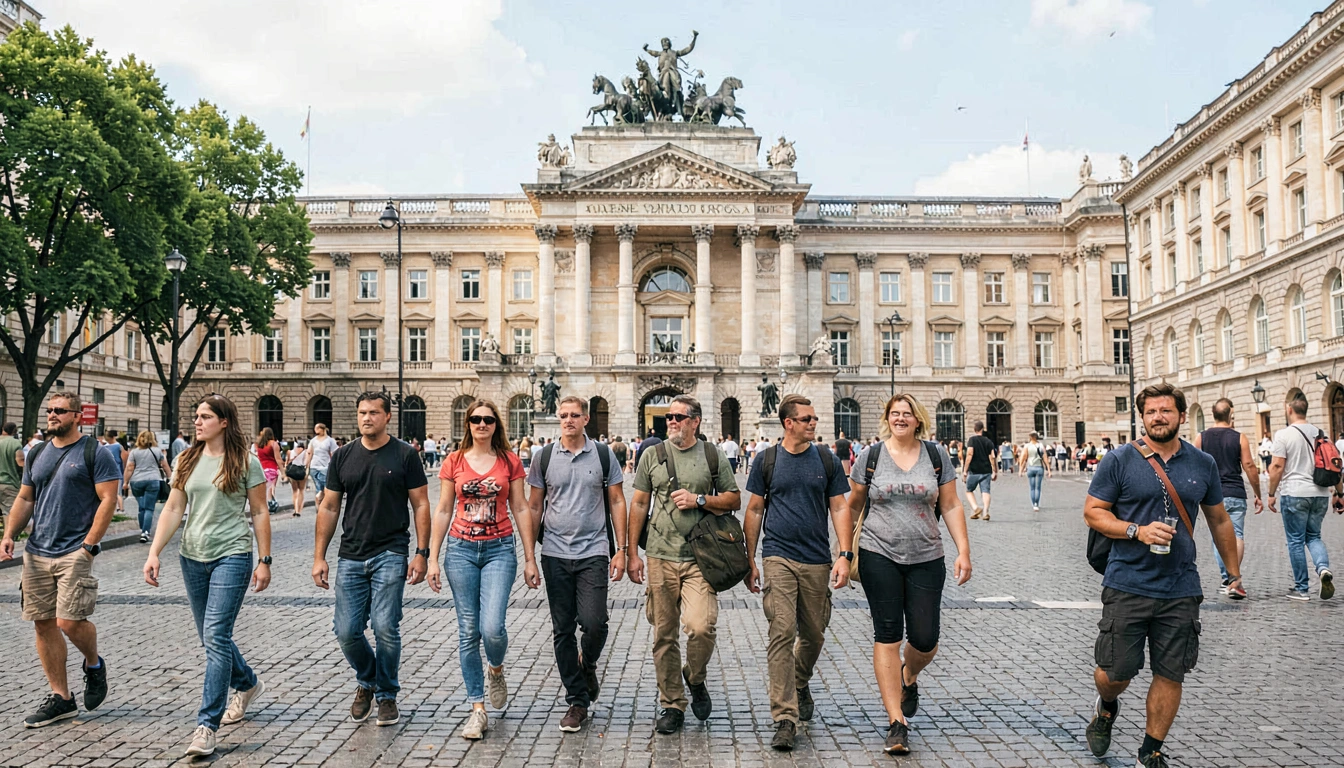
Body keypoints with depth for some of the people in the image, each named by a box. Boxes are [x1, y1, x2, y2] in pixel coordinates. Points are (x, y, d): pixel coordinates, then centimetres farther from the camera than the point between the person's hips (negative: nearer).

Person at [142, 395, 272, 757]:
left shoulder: (245, 462, -5)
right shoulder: (187, 461, 8)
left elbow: (259, 513, -3)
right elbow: (173, 509, 7)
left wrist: (264, 560, -6)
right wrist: (154, 553, -3)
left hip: (231, 555, -6)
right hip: (192, 557, 6)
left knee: (215, 636, -11)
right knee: (212, 636, 15)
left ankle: (207, 724, -6)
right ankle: (248, 683, 40)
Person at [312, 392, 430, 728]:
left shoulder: (405, 455, -1)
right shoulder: (343, 456, 8)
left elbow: (421, 505, 0)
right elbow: (328, 508, 11)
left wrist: (421, 553, -7)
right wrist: (319, 557, 6)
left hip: (390, 555, -3)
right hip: (350, 557, 3)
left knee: (385, 627, -8)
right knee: (347, 631, 2)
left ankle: (387, 695, 14)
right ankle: (366, 682, 31)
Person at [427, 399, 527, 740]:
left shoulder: (510, 461, 2)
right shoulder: (454, 461, 4)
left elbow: (520, 509, 4)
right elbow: (443, 511, 7)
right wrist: (432, 558, 3)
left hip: (499, 549, -1)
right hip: (461, 549, 1)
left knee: (492, 627, -13)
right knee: (468, 631, 3)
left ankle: (497, 670, 22)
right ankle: (478, 709, 14)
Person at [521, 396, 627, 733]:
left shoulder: (603, 455, 3)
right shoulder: (545, 458, 5)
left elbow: (617, 503, 6)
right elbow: (534, 508, 7)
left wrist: (621, 549, -2)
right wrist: (529, 558, 2)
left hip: (593, 553, -1)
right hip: (555, 555, 2)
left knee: (594, 623, -12)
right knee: (562, 631, 5)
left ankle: (588, 665, 23)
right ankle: (577, 701, 18)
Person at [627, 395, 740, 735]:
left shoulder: (713, 456, 5)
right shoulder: (653, 455, 7)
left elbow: (734, 499, 8)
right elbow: (638, 505, 10)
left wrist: (698, 499, -8)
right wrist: (632, 552, 5)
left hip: (700, 557, -1)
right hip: (660, 556, 2)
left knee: (701, 626, -15)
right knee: (664, 634, 6)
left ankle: (695, 679, 16)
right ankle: (672, 704, 20)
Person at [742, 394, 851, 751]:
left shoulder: (828, 461, 5)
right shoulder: (767, 461, 2)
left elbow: (839, 508, 5)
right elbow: (754, 511, 7)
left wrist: (845, 554, -6)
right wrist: (749, 560, 6)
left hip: (817, 561, 2)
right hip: (778, 558, -2)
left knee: (813, 634, 14)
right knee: (782, 633, -10)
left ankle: (801, 684, 43)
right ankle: (785, 718, -7)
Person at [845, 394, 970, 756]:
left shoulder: (936, 455, 4)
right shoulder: (871, 457, 1)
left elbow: (951, 507, 6)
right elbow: (854, 506, 8)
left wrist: (964, 550, -1)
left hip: (926, 559, 1)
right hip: (879, 556, -1)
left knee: (925, 639, 1)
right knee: (887, 635, -2)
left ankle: (909, 676, 38)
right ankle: (897, 722, 7)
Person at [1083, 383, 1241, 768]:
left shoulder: (1202, 464, 7)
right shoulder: (1119, 461, -4)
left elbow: (1219, 521, 18)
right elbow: (1093, 512, -3)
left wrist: (1235, 571, 18)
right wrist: (1138, 531, -17)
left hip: (1181, 590, 3)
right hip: (1127, 587, -2)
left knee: (1170, 675, 6)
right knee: (1116, 673, 2)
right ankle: (1106, 707, 37)